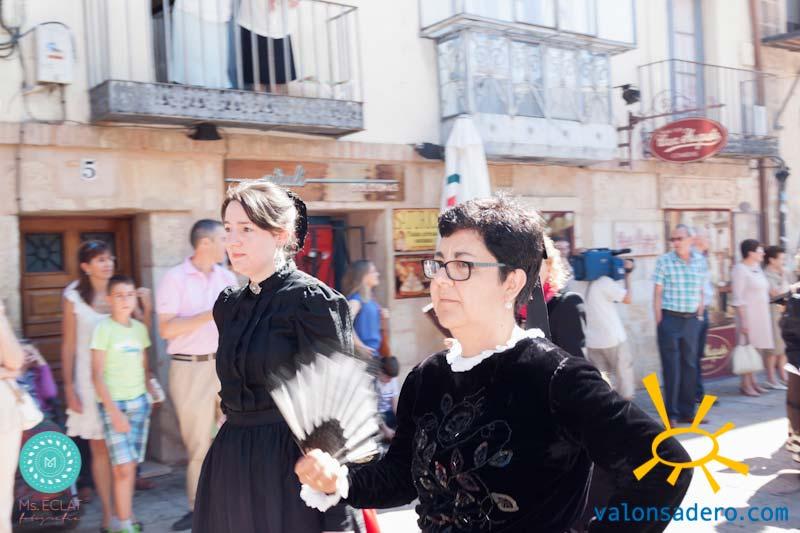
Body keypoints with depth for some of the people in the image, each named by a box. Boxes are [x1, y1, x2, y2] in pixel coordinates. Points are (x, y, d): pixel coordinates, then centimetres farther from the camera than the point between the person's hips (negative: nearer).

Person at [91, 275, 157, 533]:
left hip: (139, 401, 5)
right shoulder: (104, 328, -6)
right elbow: (97, 375, -8)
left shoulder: (139, 328, 9)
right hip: (113, 403, -5)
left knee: (131, 465, 5)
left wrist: (149, 395, 8)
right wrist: (114, 411, -12)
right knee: (123, 467, -8)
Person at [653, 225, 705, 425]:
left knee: (690, 365, 9)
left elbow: (700, 292, 12)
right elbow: (658, 293, -4)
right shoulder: (664, 261, -5)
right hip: (670, 318, -4)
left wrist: (699, 315, 7)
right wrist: (659, 321, -7)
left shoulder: (699, 261, 6)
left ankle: (687, 411, 19)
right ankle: (671, 414, 5)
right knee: (671, 368, -2)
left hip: (692, 319, 4)